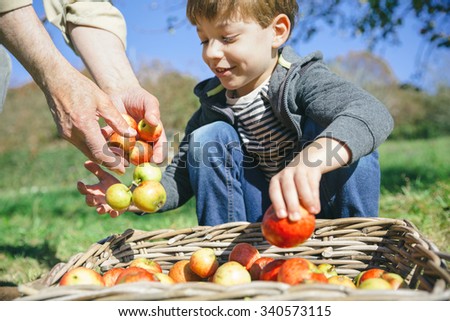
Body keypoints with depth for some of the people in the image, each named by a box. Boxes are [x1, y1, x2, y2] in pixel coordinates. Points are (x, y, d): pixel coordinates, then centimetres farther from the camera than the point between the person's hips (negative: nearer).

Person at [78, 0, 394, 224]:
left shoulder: (302, 79, -16)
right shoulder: (214, 102, -1)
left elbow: (373, 113, -38)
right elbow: (181, 176, 4)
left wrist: (311, 161, -59)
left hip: (320, 209, -3)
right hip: (262, 218, 4)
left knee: (322, 130, -28)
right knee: (209, 138, -13)